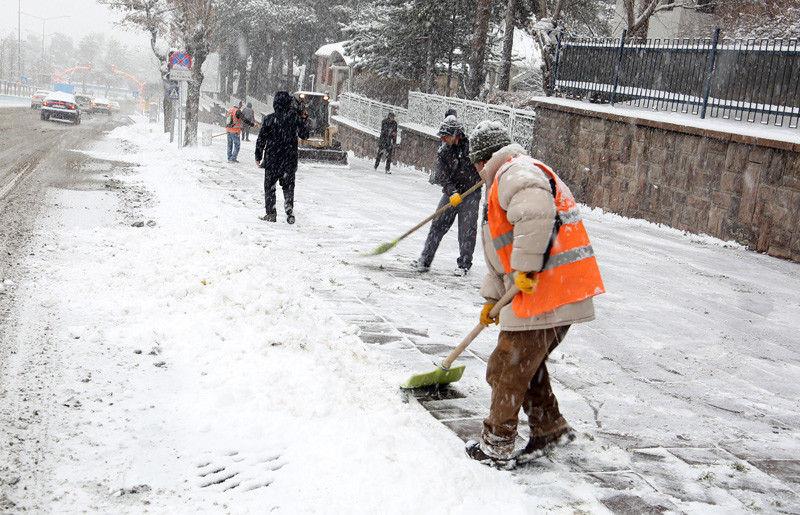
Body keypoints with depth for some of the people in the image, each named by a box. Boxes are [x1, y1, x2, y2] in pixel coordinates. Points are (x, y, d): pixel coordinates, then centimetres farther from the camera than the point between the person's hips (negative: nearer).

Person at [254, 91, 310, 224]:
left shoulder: (269, 119, -9)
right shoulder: (296, 118, -4)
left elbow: (261, 139, -4)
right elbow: (304, 135, 11)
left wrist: (258, 157, 6)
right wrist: (304, 120, 19)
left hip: (272, 159, -2)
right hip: (290, 160, 2)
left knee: (269, 186, 11)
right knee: (288, 186, 15)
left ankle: (271, 213, 10)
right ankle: (289, 208, 0)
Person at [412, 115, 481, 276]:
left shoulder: (471, 146, -11)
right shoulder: (443, 151, -1)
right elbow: (442, 175, -9)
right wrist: (452, 193, -23)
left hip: (471, 193, -3)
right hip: (452, 194, 3)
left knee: (467, 230, -2)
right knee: (438, 224, 0)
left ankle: (464, 264, 12)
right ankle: (425, 260, 7)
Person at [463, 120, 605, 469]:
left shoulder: (516, 173, -9)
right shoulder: (504, 183, 26)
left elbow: (536, 213, -30)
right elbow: (503, 253, 31)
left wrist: (526, 268, -25)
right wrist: (493, 299, 34)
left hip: (547, 292, -10)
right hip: (561, 295, 10)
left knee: (508, 368, 1)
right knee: (526, 362, 22)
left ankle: (497, 447, 13)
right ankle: (549, 428, 32)